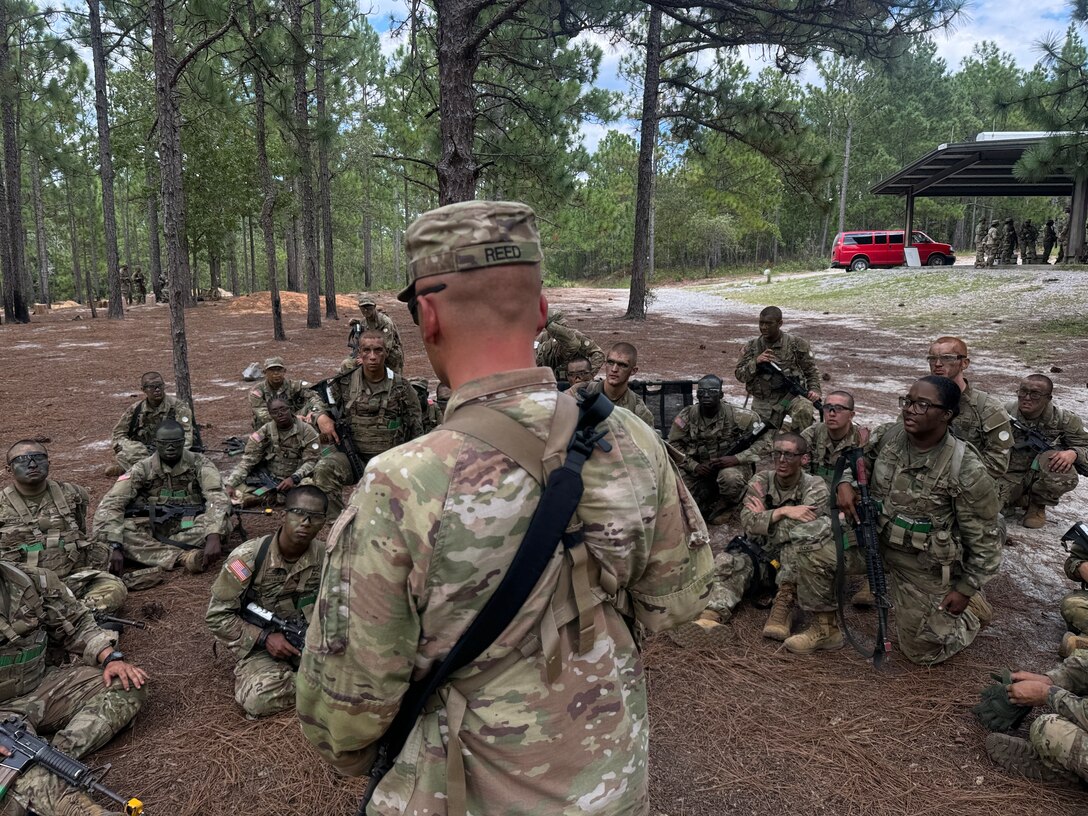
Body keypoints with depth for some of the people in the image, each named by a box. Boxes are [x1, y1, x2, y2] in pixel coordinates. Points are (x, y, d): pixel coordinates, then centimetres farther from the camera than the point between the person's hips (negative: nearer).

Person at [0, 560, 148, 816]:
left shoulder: (31, 582, -4)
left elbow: (76, 625, 9)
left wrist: (112, 658, -9)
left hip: (43, 686, 5)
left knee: (128, 684, -12)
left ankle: (55, 759, -29)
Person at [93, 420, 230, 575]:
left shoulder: (199, 464, -9)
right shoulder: (143, 469, -7)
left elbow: (218, 499, -22)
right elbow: (111, 503, -16)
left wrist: (213, 537, -40)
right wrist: (113, 545, -32)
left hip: (189, 529, -1)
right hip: (154, 529, 1)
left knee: (218, 520, -33)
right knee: (123, 531, -30)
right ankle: (184, 557, -38)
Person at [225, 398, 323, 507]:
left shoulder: (306, 431, -6)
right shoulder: (264, 432, 1)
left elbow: (312, 461, -9)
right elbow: (247, 461, -2)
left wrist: (294, 478, -27)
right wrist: (230, 484, -16)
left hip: (295, 481, -2)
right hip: (267, 478, 2)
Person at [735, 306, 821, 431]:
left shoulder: (796, 344, -2)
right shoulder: (751, 347, 4)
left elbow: (811, 370, 7)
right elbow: (740, 375, -1)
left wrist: (814, 390, -9)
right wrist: (755, 362, -18)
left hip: (791, 394, -2)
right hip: (763, 401, 3)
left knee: (804, 410, -34)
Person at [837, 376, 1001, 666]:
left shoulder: (966, 470, -26)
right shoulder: (889, 435, -12)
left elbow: (984, 537, -14)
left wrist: (966, 588, -8)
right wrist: (846, 483, -12)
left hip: (926, 568, -4)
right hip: (876, 540, 5)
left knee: (922, 651, 10)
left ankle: (972, 610, 38)